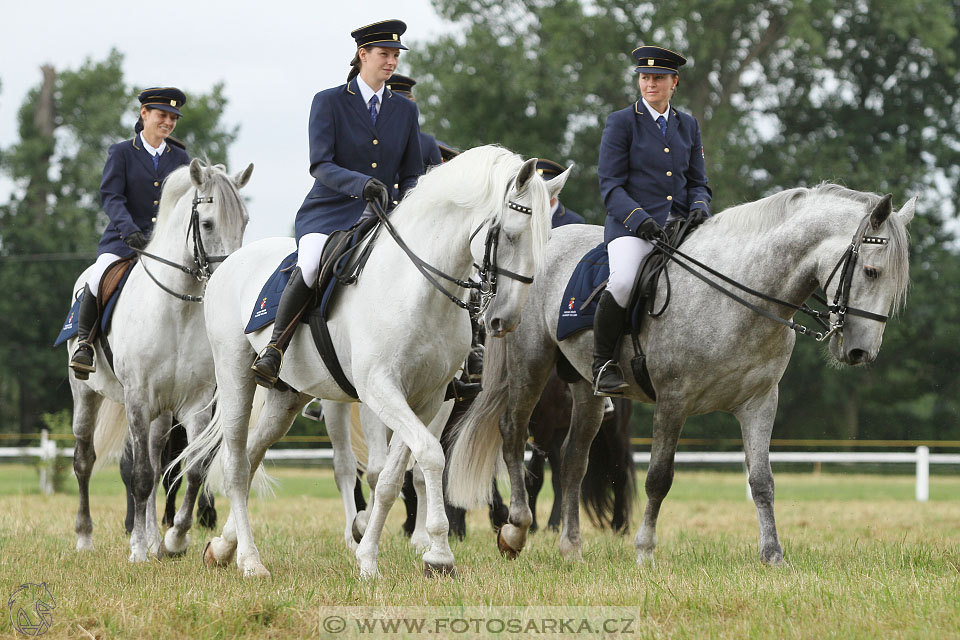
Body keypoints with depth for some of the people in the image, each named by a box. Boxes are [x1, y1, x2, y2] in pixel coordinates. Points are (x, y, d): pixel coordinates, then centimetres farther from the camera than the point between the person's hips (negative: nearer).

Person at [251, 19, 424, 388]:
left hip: (377, 217, 4)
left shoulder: (405, 111, 12)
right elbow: (320, 165, -11)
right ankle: (274, 350, -21)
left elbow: (411, 175, 15)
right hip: (328, 214, -4)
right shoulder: (328, 102, 0)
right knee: (311, 266, -35)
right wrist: (362, 183, -29)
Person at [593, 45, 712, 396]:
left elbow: (697, 182, 19)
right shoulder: (621, 122, 4)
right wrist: (639, 219, -18)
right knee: (624, 282, -33)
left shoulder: (688, 125, 19)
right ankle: (603, 364, -14)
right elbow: (610, 185, -2)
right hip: (632, 226, -5)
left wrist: (699, 208, -5)